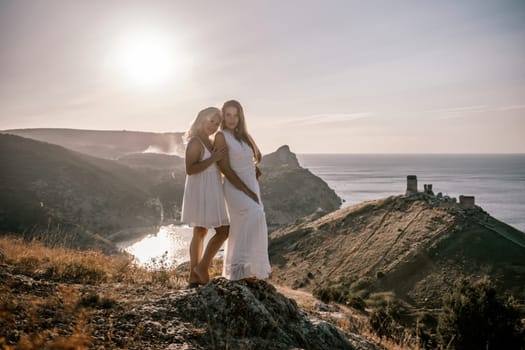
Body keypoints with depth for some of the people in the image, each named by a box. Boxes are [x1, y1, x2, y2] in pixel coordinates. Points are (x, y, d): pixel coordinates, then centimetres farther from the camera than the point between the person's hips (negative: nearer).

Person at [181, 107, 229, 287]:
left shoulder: (209, 142, 14)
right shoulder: (195, 142, -16)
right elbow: (190, 170, -24)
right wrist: (214, 159, -23)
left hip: (208, 193, 10)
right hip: (201, 192, -10)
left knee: (200, 233, 11)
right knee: (223, 230, -6)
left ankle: (194, 276, 17)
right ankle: (202, 266, 5)